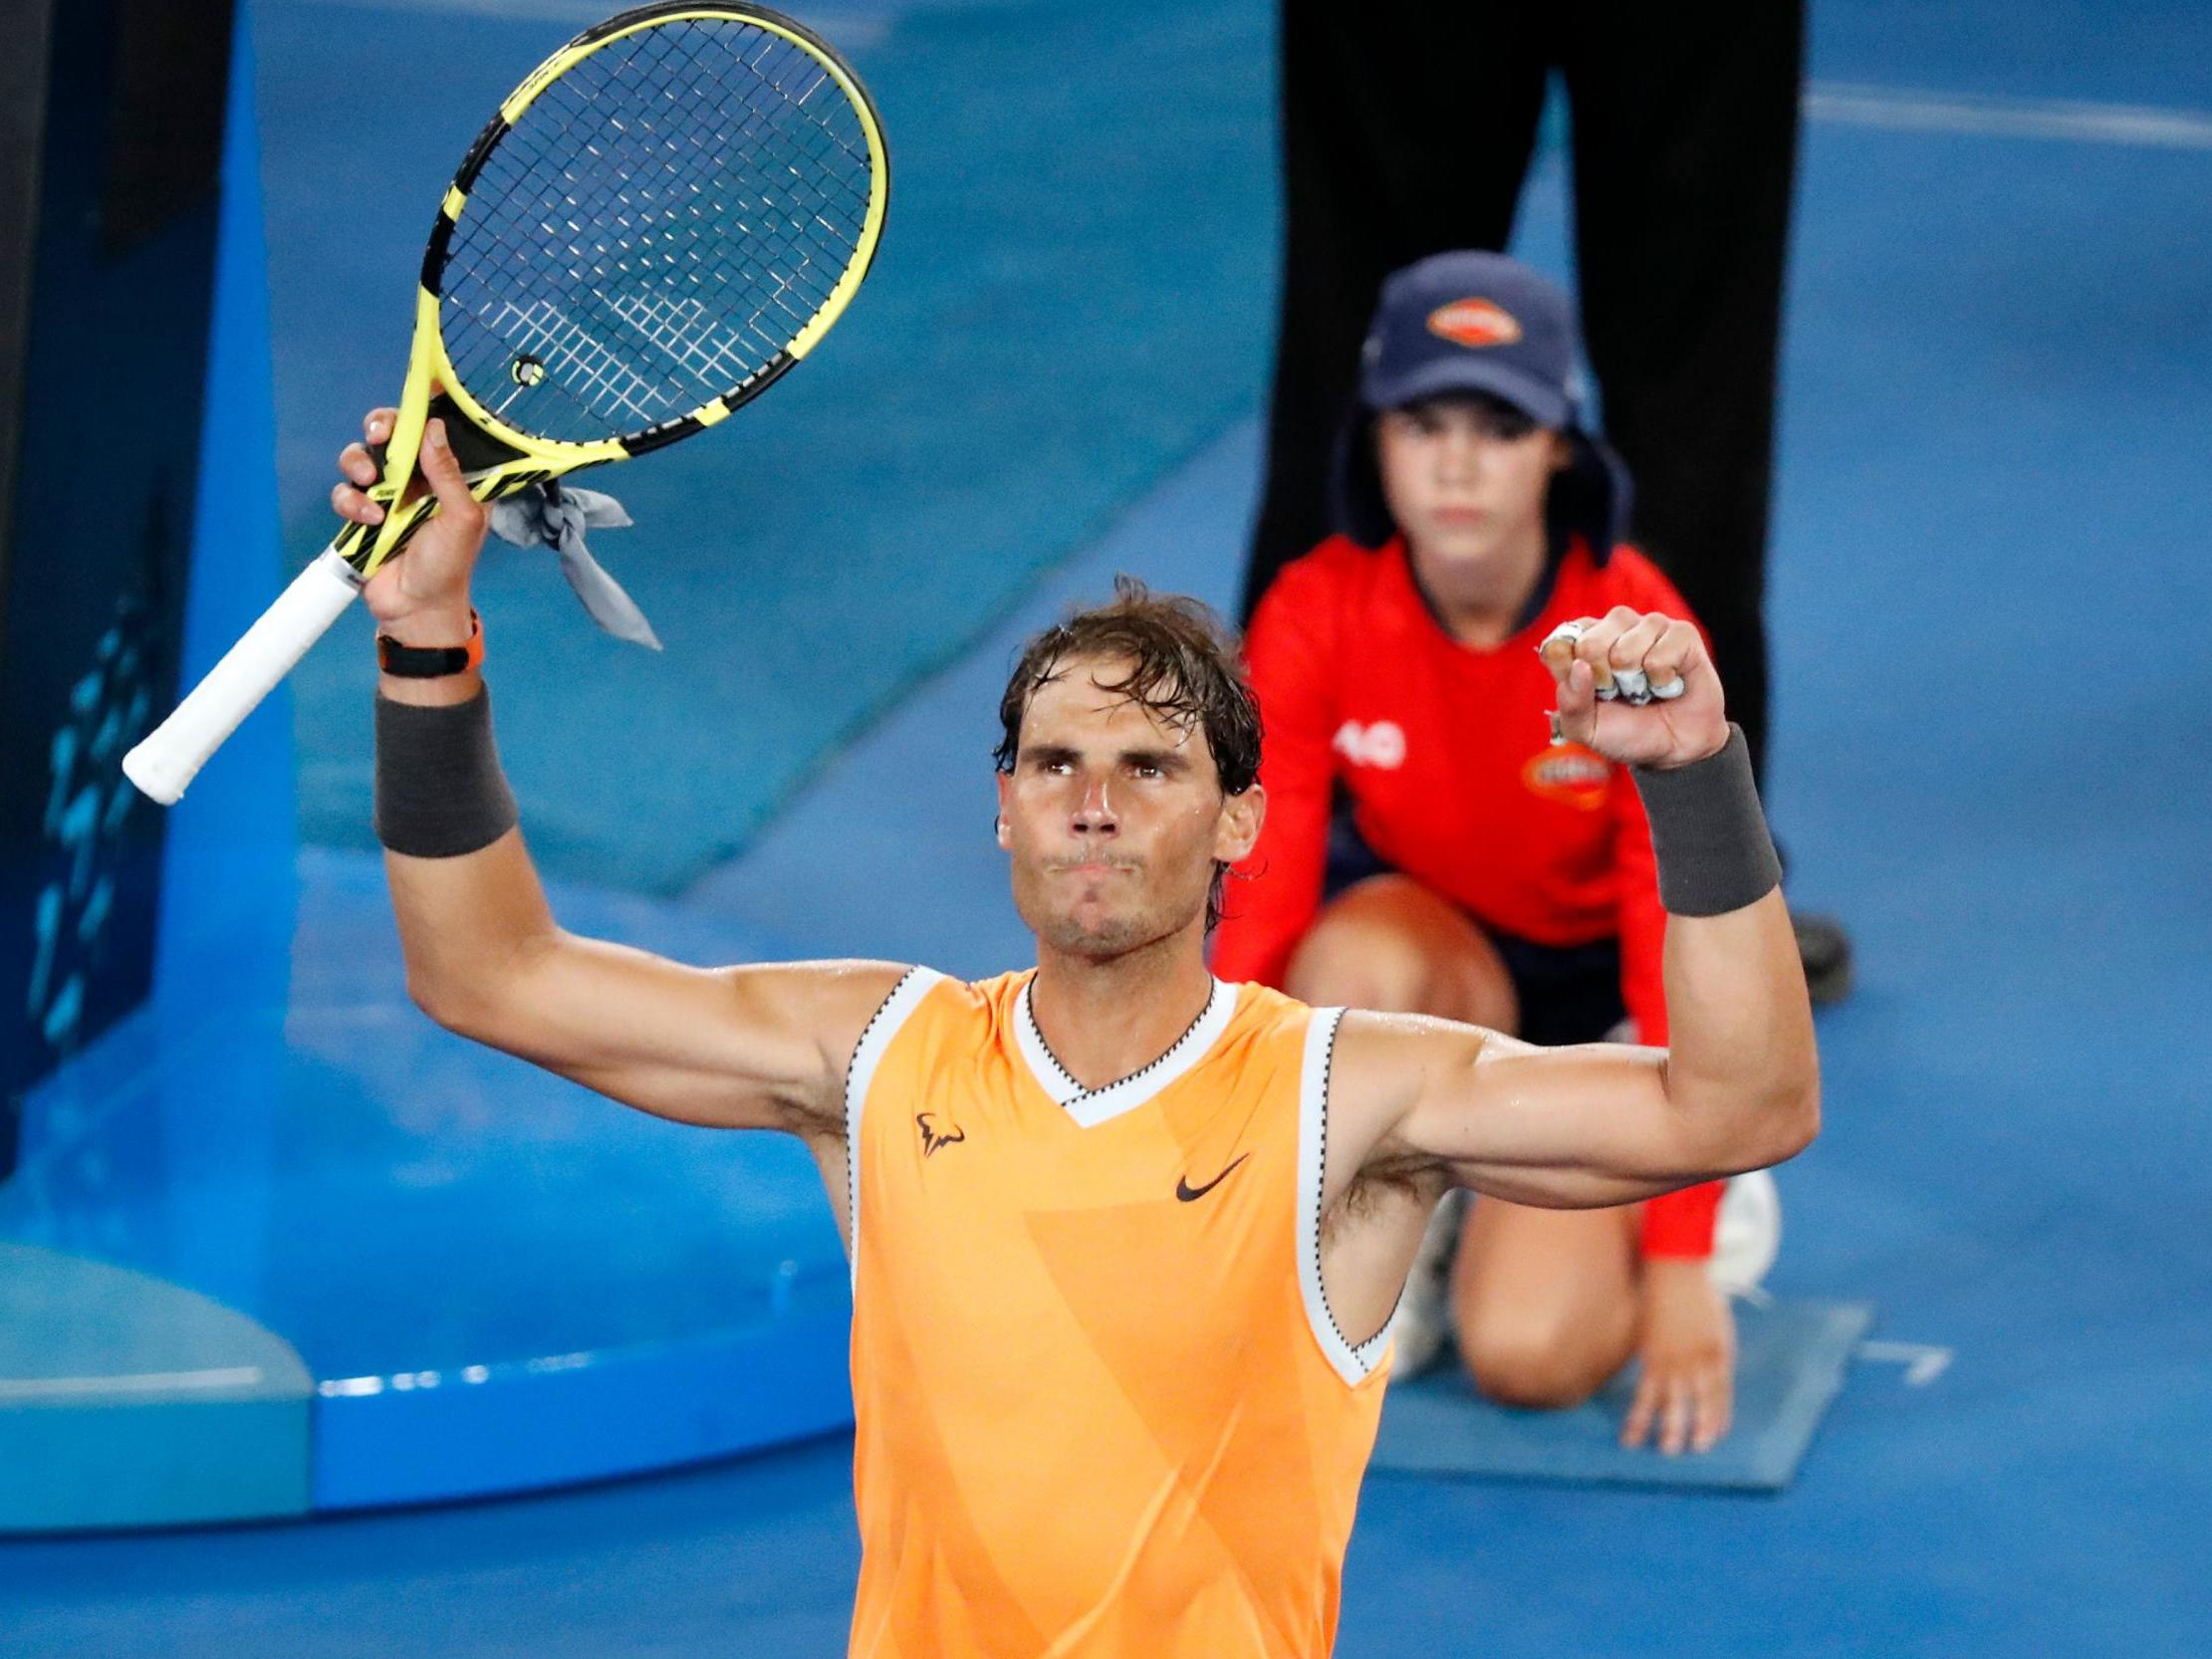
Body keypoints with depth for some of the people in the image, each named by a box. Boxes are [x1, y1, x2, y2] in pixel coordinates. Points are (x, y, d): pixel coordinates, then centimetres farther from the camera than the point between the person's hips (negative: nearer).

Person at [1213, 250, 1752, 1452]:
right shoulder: (1315, 616, -18)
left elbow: (1680, 947, -24)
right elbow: (1259, 907, -17)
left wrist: (1681, 1265, -26)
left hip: (1603, 996, -2)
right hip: (1431, 956, 2)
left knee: (1529, 1354, -26)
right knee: (1355, 961, -37)